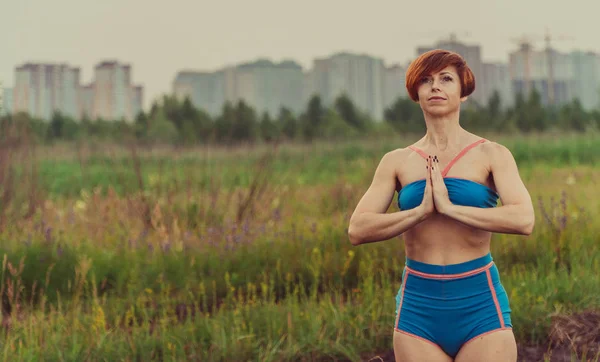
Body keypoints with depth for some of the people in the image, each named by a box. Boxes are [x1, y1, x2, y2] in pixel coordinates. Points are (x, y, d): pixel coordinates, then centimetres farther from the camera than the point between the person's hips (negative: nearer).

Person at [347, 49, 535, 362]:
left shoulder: (492, 155, 2)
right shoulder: (397, 161, 7)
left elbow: (523, 219, -14)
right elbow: (357, 230, -3)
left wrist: (449, 207, -17)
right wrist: (421, 210, -14)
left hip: (479, 304, -2)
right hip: (419, 307, 2)